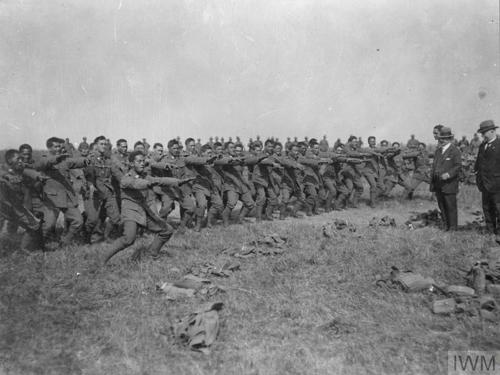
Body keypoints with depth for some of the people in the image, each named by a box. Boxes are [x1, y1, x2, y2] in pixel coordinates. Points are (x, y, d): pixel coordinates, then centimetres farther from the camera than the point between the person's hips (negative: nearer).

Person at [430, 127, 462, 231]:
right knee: (442, 207, 11)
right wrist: (432, 181, 12)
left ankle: (453, 228, 9)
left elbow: (458, 166, -11)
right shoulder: (438, 150, 15)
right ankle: (446, 227, 21)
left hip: (449, 184, -6)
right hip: (438, 185, 6)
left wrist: (448, 174, -27)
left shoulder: (455, 151, -5)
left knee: (451, 207, -1)